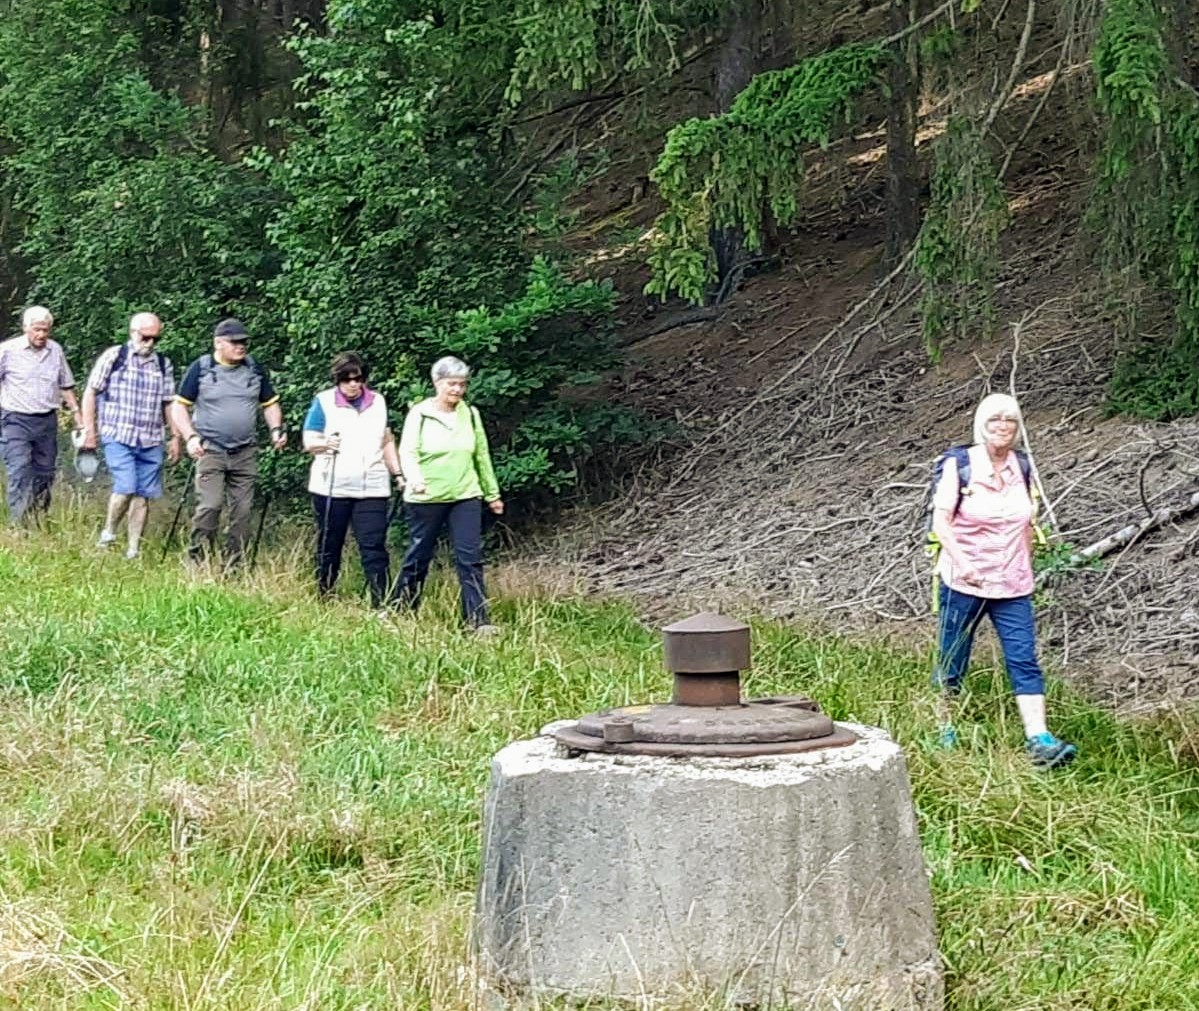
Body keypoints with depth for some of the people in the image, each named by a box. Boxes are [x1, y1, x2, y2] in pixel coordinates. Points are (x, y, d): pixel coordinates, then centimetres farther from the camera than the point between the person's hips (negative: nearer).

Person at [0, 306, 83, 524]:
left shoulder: (56, 350, 9)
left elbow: (66, 386, 18)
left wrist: (77, 413, 14)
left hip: (47, 421, 4)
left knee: (44, 473, 7)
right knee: (19, 472, -13)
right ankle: (19, 524, -15)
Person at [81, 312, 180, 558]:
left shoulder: (164, 365, 11)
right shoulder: (113, 357, 0)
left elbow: (169, 403, 17)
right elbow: (91, 392, 3)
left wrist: (175, 437, 14)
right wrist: (89, 429, -1)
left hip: (151, 441, 4)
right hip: (118, 437, -4)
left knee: (144, 494, 2)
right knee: (126, 488, -16)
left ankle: (134, 548, 10)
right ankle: (108, 533, 6)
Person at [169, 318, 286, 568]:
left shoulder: (255, 369, 10)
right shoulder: (201, 368, -1)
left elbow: (270, 403, 18)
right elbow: (179, 407, 0)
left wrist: (276, 429, -1)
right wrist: (190, 437, -15)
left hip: (245, 453, 4)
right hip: (210, 451, -4)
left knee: (242, 511, 3)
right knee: (210, 506, -16)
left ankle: (234, 568, 12)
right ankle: (197, 563, -6)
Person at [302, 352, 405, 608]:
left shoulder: (378, 402, 11)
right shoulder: (323, 402, 0)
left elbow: (387, 442, 19)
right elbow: (308, 442, -2)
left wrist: (398, 474, 13)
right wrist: (325, 444, -23)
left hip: (372, 489, 2)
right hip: (331, 489, -1)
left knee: (374, 547, -8)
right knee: (329, 546, 8)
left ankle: (382, 604, -12)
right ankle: (323, 599, 18)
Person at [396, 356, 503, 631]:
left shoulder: (471, 415, 8)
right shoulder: (419, 414, -3)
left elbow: (482, 456, 14)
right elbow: (407, 451, -11)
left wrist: (493, 494, 17)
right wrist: (414, 478, -31)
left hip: (465, 497, 3)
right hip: (426, 498, -2)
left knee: (470, 557, -7)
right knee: (419, 556, 8)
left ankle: (478, 619, -8)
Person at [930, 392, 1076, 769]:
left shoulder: (1023, 468, 5)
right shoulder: (960, 465, -9)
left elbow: (1027, 525, 14)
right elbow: (941, 522, -12)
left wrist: (1025, 567, 15)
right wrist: (962, 563, -24)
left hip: (1012, 586, 4)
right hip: (964, 583, -4)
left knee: (1024, 660, -5)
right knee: (952, 660, 7)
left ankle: (1039, 741, -10)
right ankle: (942, 725, 25)